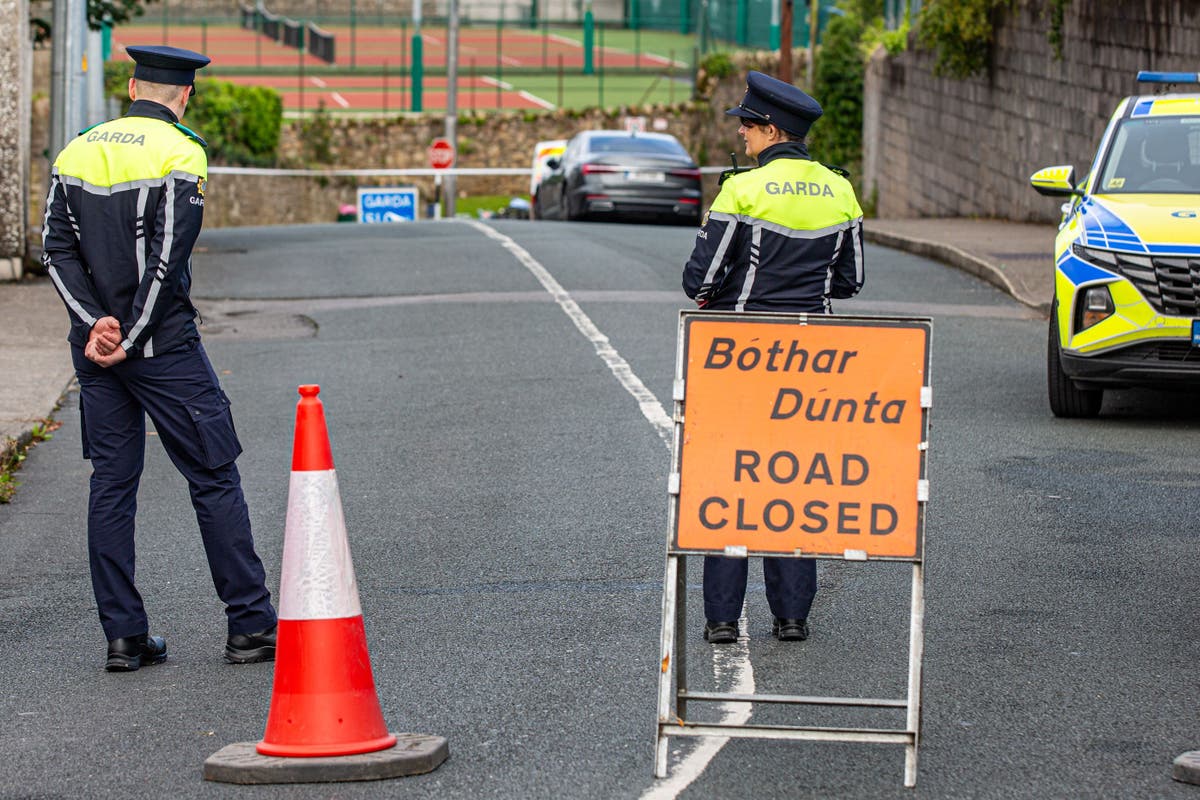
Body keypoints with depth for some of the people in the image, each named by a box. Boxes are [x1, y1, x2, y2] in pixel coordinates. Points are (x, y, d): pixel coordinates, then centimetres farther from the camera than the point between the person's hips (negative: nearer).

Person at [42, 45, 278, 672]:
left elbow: (57, 250, 1)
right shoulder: (180, 155, -9)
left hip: (94, 346, 5)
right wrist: (131, 337, -11)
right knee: (214, 478, 2)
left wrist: (95, 323, -8)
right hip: (163, 345, -5)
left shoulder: (76, 152, 9)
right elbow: (167, 260, -16)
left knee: (110, 484, 9)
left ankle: (123, 636, 7)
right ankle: (250, 626, 4)